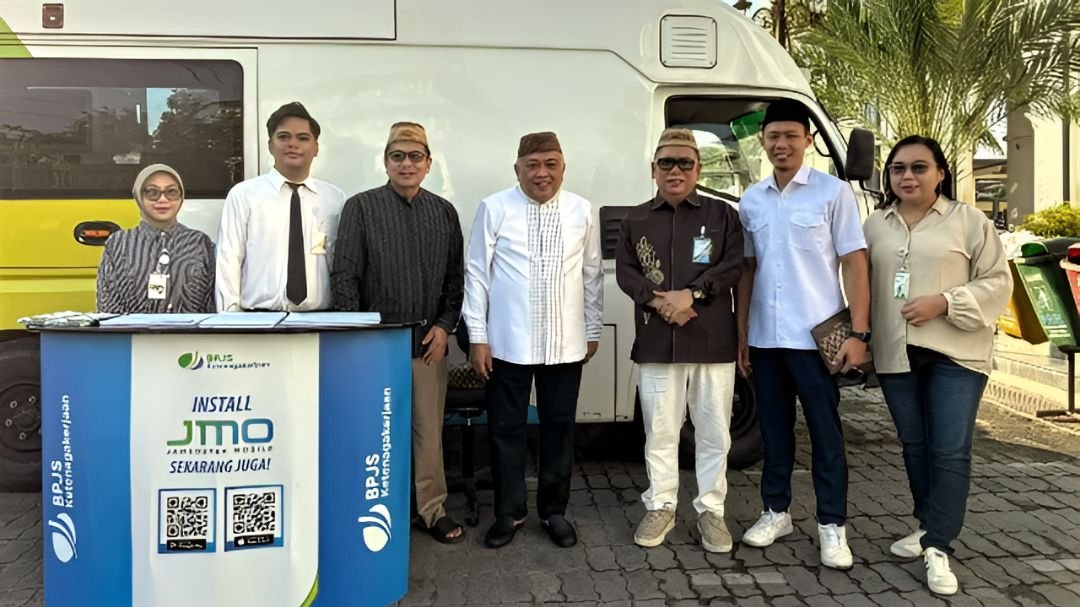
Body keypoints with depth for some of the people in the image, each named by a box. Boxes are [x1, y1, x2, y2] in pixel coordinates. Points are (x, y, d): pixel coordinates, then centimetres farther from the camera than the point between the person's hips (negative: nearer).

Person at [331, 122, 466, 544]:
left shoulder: (444, 212, 8)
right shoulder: (361, 207, -2)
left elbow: (456, 276, 10)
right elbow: (344, 276, -4)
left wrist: (444, 326, 0)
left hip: (428, 341, 3)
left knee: (429, 429, 7)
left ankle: (432, 509, 20)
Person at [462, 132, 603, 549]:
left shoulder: (582, 211, 1)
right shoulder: (494, 209, -5)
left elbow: (592, 275, 8)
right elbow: (476, 275, -2)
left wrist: (593, 330, 11)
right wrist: (477, 336, -3)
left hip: (565, 344, 2)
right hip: (508, 343, -1)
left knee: (559, 429, 11)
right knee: (506, 429, 8)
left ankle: (553, 510, 28)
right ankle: (509, 512, 26)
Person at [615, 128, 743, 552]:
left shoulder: (722, 214, 6)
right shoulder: (636, 220, 11)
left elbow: (733, 267, -4)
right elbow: (625, 272, 4)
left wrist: (691, 294, -16)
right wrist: (657, 299, -13)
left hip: (713, 340, -1)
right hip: (656, 342, 1)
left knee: (713, 431, 6)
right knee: (660, 430, 8)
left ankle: (711, 511, 19)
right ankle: (660, 507, 22)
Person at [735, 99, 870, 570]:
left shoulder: (833, 192, -4)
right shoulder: (751, 201, 9)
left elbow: (855, 263, -5)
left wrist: (859, 332, -12)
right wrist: (741, 335, 9)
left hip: (815, 336, -4)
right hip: (765, 337, 5)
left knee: (824, 430, 4)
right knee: (773, 426, 13)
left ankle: (831, 525, 15)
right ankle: (776, 511, 27)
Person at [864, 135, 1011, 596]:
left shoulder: (969, 221, -1)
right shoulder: (876, 225, 10)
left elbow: (997, 283, -4)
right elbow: (862, 284, 14)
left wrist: (943, 303, -17)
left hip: (955, 354, -4)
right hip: (896, 354, 4)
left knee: (951, 452, -7)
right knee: (914, 446, 13)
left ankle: (937, 548, -4)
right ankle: (928, 528, 28)